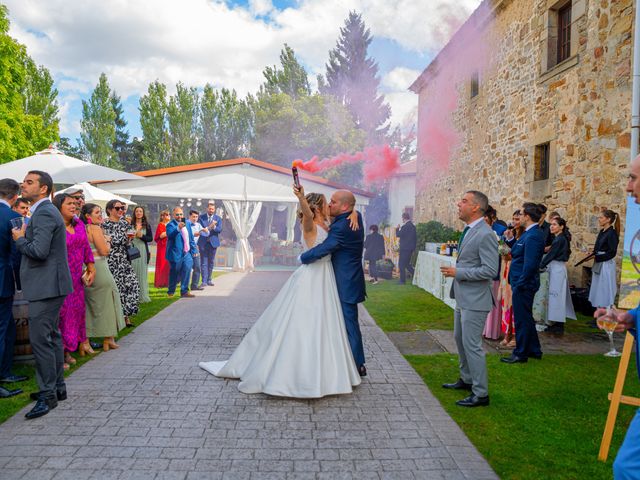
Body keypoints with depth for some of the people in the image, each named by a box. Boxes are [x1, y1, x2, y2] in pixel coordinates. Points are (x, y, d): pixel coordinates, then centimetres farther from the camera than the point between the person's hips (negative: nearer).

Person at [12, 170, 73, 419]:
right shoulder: (44, 211, 17)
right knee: (51, 336, 16)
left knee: (40, 339, -8)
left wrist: (20, 239, -9)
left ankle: (48, 395, 0)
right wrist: (24, 238, 11)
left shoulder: (44, 213, -16)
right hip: (48, 285, 11)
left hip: (46, 286, -11)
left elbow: (39, 251, -25)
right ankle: (57, 387, 26)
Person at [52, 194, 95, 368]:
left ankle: (67, 351, 23)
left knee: (76, 311, 10)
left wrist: (91, 269, 11)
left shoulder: (79, 224, 8)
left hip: (76, 278, 7)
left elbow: (86, 248, 13)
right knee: (61, 313, -2)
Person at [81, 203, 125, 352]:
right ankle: (108, 340, 9)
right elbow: (104, 251, -16)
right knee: (106, 303, 3)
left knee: (91, 305, 17)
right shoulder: (95, 228, -12)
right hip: (98, 268, -8)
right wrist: (107, 243, 3)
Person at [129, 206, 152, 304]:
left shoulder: (147, 225, 9)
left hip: (143, 251, 1)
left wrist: (141, 236, -12)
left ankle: (142, 296, 8)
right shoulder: (130, 224, 4)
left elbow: (150, 238, 3)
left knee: (142, 272, 2)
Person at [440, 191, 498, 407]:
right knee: (460, 339, 21)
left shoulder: (485, 235, -20)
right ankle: (467, 379, 39)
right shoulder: (468, 231, 9)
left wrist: (457, 272, -21)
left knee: (472, 345, -3)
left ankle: (480, 394, 11)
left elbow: (490, 270, -23)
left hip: (475, 300, -10)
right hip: (463, 298, 10)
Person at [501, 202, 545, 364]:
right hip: (523, 283, 10)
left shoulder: (532, 236, -21)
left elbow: (530, 264, -25)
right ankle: (534, 350, 33)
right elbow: (520, 252, 13)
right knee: (526, 317, 20)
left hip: (523, 284, -10)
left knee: (521, 318, 2)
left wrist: (519, 284, -20)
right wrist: (511, 239, 4)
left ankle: (520, 354, 16)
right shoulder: (531, 233, 10)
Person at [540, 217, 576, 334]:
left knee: (556, 295, -4)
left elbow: (551, 255, -16)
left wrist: (540, 266, -10)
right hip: (557, 268, 9)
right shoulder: (562, 238, 13)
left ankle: (558, 325, 1)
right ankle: (558, 324, 19)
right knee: (558, 296, 12)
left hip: (557, 269, -9)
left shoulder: (559, 239, -15)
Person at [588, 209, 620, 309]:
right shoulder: (602, 231, 11)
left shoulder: (612, 233, -14)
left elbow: (612, 253, -17)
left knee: (604, 289, 0)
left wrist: (596, 257, -19)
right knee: (598, 289, 13)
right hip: (599, 264, 8)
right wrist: (592, 253, 1)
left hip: (606, 265, -8)